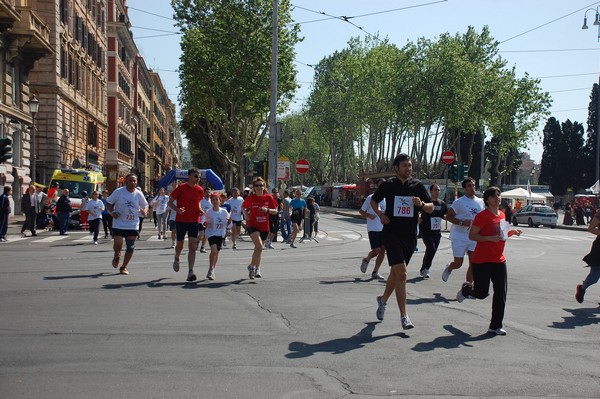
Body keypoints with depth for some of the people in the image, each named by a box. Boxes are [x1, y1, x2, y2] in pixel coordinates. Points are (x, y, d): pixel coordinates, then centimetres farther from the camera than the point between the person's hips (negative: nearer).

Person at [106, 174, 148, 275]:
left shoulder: (139, 194, 0)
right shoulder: (119, 191, -7)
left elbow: (145, 205, 12)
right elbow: (108, 202, 2)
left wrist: (144, 211, -11)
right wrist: (113, 212, -14)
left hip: (133, 226, 2)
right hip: (119, 224, -2)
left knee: (130, 248, 1)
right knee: (118, 244, -13)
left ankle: (123, 267, 19)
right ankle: (117, 256, 24)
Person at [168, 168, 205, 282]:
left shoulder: (200, 190, 3)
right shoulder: (181, 188, -8)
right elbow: (170, 202, -3)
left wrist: (200, 210, 1)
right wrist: (177, 209, -22)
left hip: (194, 221, 2)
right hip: (181, 220, -2)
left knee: (192, 247, -8)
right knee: (180, 244, 12)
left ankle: (190, 272, -10)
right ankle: (176, 259, 45)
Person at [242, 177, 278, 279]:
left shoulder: (269, 198, 0)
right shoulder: (250, 198, -4)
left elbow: (275, 211, 3)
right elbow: (243, 207, 14)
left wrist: (267, 210, -15)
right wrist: (246, 214, -1)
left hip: (264, 227, 3)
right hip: (253, 225, -3)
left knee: (259, 248, 15)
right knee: (259, 246, -22)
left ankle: (257, 269, 31)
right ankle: (252, 266, -6)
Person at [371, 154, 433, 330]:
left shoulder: (418, 185, 5)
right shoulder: (388, 185, 0)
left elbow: (431, 208, 9)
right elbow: (374, 201, 16)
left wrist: (421, 204, -12)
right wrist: (380, 214, -2)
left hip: (410, 236, 3)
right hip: (391, 234, -3)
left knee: (396, 272, 16)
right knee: (401, 273, -14)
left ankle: (383, 299, 43)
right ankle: (404, 316, -12)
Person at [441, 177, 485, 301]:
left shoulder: (481, 202, 9)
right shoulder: (459, 202, -8)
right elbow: (448, 217, -9)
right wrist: (462, 222, -20)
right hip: (459, 236, -5)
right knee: (458, 263, 0)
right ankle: (448, 268, 36)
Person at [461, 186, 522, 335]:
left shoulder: (502, 215, 11)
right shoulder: (482, 215, -12)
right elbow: (472, 235, -15)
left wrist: (511, 232, 5)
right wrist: (490, 238, -25)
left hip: (499, 260, 7)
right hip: (482, 260, -6)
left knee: (501, 294, 0)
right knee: (481, 293, 1)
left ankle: (495, 326, 8)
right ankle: (466, 289, 36)